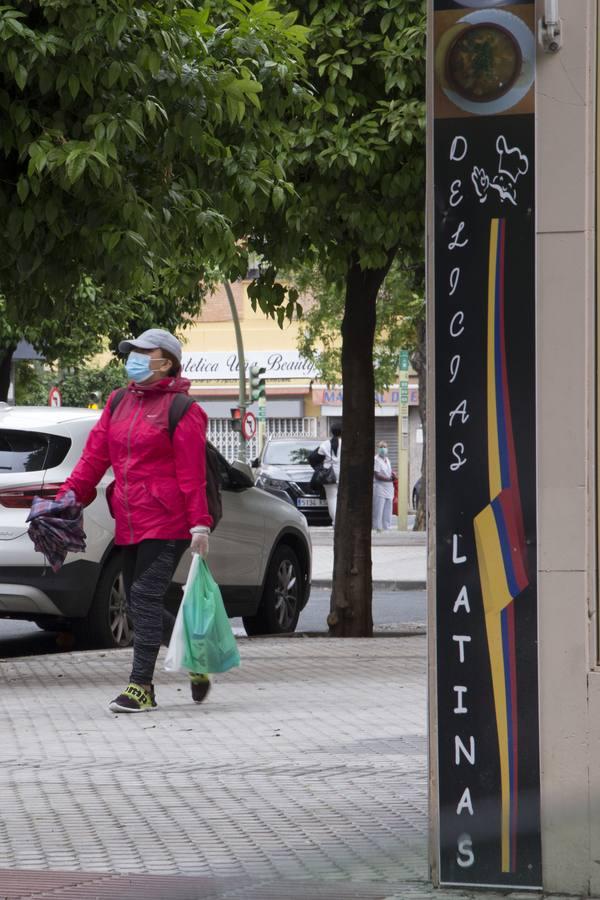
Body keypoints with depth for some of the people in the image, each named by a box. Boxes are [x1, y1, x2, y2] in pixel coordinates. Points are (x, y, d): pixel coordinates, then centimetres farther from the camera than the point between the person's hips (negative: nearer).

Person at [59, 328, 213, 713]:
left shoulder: (181, 410, -6)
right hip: (129, 521, 8)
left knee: (145, 597, -12)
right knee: (141, 603, 9)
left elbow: (192, 473, -10)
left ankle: (141, 687, -10)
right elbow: (94, 456, 11)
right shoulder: (119, 404, 14)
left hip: (166, 522, -8)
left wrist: (200, 524, -15)